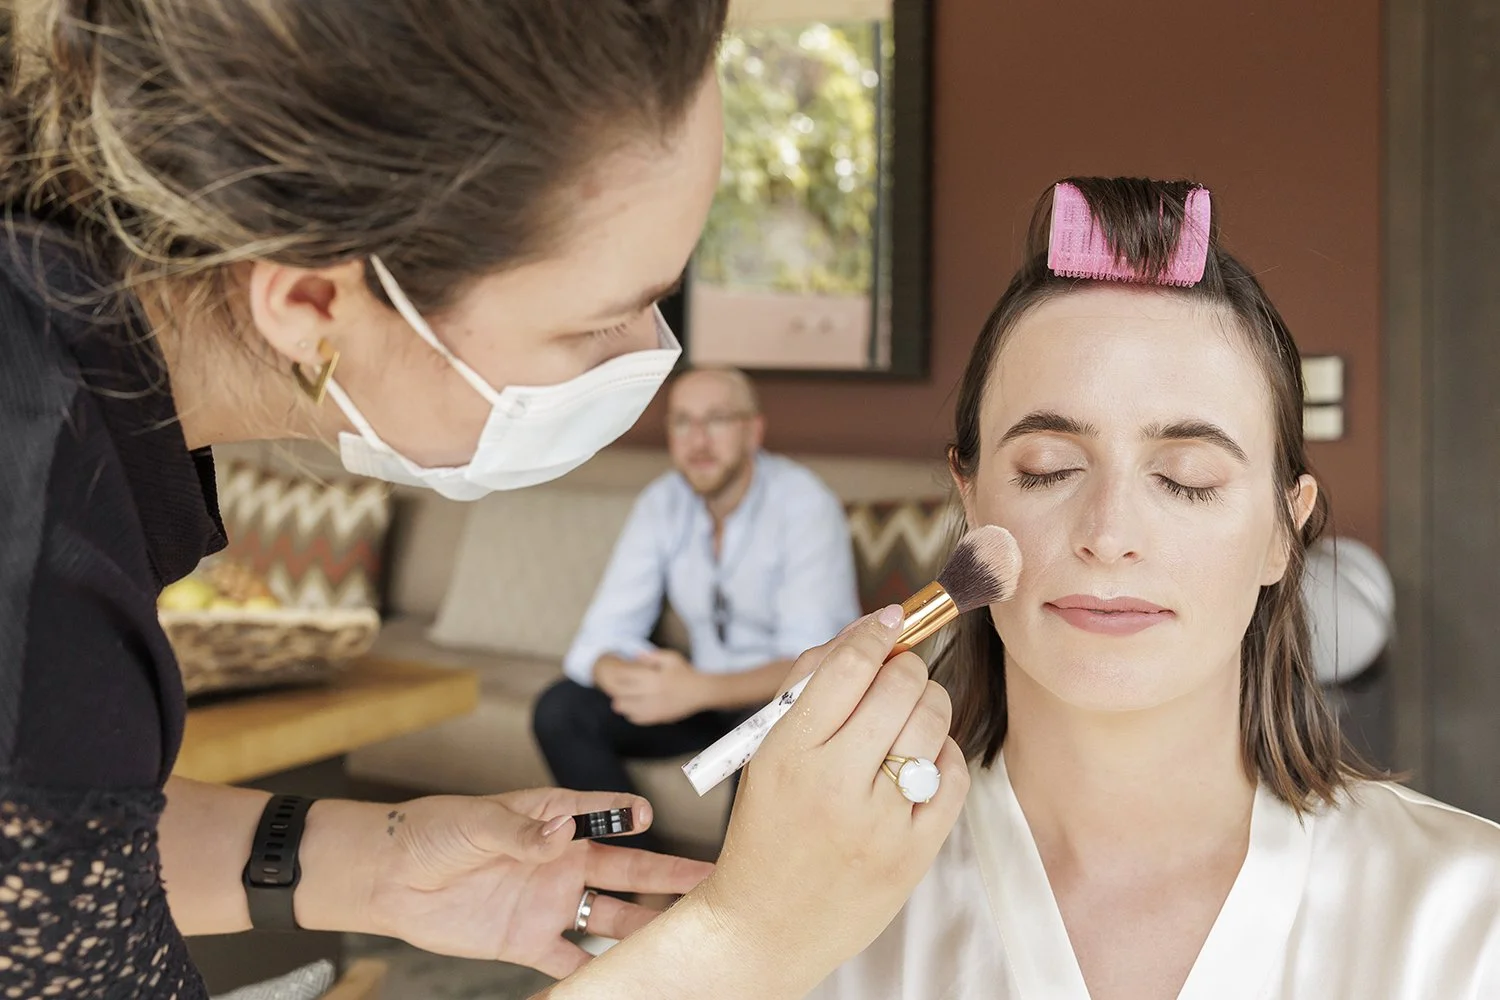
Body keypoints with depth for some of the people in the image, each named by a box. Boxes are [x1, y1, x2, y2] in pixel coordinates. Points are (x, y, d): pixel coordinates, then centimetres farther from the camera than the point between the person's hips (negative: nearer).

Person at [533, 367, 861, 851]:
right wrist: (627, 677, -31)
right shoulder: (660, 504, -3)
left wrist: (698, 690, -41)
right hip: (705, 689, 5)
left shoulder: (805, 505, -19)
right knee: (560, 710, -13)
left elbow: (811, 661, -26)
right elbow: (603, 634, -6)